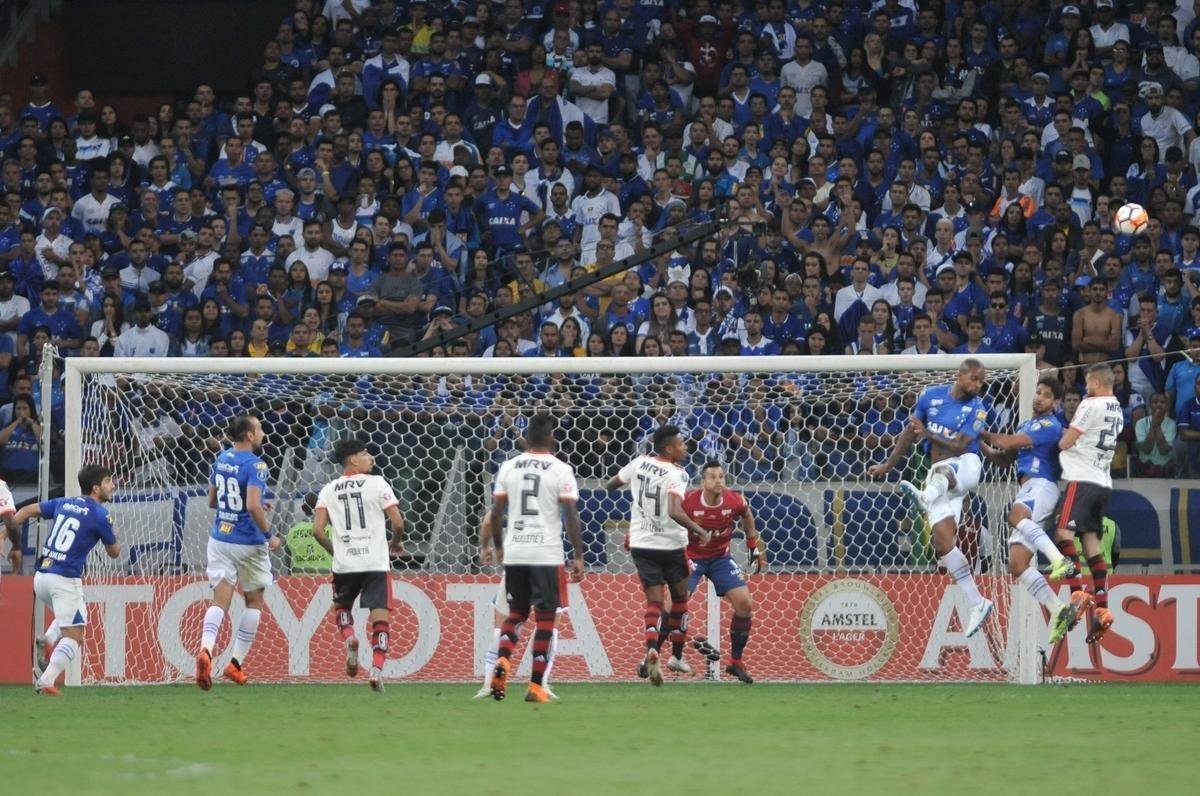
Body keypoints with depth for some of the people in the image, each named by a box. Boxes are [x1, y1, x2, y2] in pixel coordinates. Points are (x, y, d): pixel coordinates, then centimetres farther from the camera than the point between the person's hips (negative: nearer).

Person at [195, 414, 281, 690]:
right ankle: (236, 663, 12)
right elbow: (253, 506, -26)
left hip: (220, 540, 5)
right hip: (248, 543, -5)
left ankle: (206, 649, -29)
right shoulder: (255, 465, -15)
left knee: (220, 600, -2)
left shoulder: (221, 459, 8)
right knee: (254, 601, 14)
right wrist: (269, 535, -13)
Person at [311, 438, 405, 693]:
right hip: (376, 562, -2)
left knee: (341, 607, 25)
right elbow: (398, 522, -6)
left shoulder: (329, 490, 6)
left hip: (344, 564, 2)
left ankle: (349, 637, -4)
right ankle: (376, 668, -12)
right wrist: (396, 542, 16)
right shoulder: (377, 484, -2)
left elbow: (317, 530, -1)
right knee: (380, 618, 2)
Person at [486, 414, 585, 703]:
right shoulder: (561, 470, -5)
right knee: (545, 618, 5)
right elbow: (571, 516, -8)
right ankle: (535, 686, 1)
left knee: (516, 613, 17)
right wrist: (578, 557, -3)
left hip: (514, 552, 3)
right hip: (546, 554, -3)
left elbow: (496, 513, 8)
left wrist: (498, 547, 22)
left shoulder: (508, 467, 5)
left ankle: (502, 662, -9)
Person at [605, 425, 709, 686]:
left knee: (654, 602, 0)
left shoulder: (639, 463, 1)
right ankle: (677, 656, 25)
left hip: (641, 544, 4)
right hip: (671, 544, -4)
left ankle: (652, 649, -27)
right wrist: (701, 532, -20)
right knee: (680, 598, 18)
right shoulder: (675, 475, -17)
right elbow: (675, 512, -30)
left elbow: (610, 485, 15)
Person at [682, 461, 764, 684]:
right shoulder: (687, 502, -25)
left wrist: (754, 548, 11)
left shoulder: (735, 502, -16)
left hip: (721, 557, 3)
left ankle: (736, 661, 6)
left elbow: (747, 515, 8)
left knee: (744, 603, -8)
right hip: (691, 558, -3)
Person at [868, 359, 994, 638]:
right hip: (939, 474, 4)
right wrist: (888, 466, 20)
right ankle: (977, 604, -6)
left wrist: (928, 434, -24)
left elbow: (960, 446, -13)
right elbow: (910, 433, 16)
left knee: (941, 472, -40)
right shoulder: (932, 395, 5)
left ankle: (926, 497, -76)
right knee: (943, 541, -8)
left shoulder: (977, 409, -5)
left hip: (964, 466, -4)